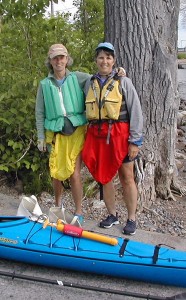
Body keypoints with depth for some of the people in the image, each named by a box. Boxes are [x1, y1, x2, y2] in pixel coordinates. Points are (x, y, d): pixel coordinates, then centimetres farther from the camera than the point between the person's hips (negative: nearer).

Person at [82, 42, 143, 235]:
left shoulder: (123, 82, 0)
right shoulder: (89, 83, 12)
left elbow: (136, 112, -4)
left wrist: (135, 141, -9)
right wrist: (87, 136, 12)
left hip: (120, 135, -4)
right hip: (97, 135, 4)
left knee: (126, 177, 2)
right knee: (104, 176, 10)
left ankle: (131, 219, 16)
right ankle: (112, 215, 27)